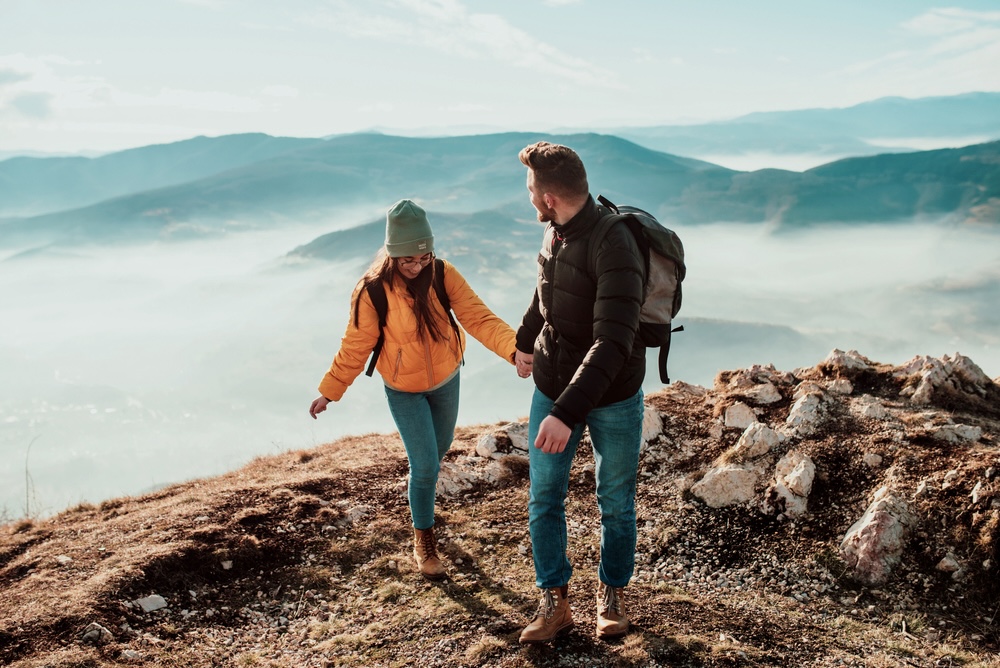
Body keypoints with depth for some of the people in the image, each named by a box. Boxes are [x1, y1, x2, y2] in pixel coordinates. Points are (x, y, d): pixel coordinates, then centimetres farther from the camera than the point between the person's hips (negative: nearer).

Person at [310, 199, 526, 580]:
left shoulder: (444, 275, -20)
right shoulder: (372, 292, -24)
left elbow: (479, 318, -26)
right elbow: (355, 347, -12)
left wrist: (515, 348, -42)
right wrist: (329, 392, -6)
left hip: (445, 380, 3)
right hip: (404, 391, -3)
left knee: (440, 448, 23)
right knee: (426, 465, -5)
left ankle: (419, 484, 60)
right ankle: (423, 541, 20)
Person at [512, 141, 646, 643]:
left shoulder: (615, 248, -28)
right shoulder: (556, 232, -3)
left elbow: (613, 343, -35)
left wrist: (567, 413, -41)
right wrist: (525, 340, 31)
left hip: (613, 396, -6)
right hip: (552, 387, 6)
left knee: (616, 503, 13)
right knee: (543, 498, 9)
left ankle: (612, 594, 35)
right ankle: (555, 602, 25)